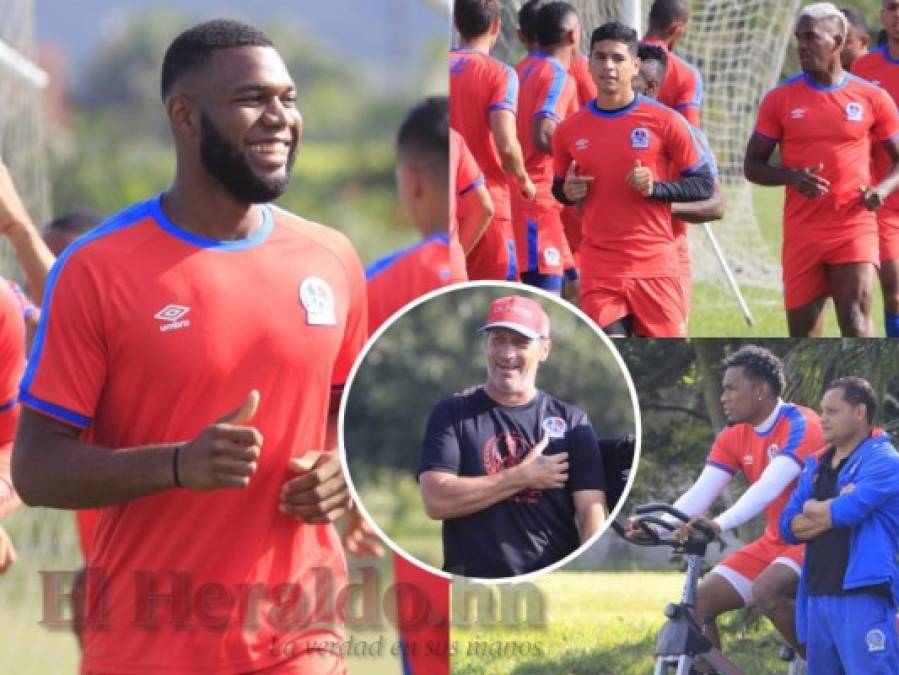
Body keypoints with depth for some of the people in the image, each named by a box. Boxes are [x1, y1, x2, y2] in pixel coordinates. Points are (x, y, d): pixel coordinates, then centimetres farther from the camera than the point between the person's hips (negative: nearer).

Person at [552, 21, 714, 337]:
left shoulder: (664, 121, -3)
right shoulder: (569, 130, 5)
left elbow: (704, 184, 1)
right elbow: (560, 188, 21)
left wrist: (656, 189, -15)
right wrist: (568, 192, -3)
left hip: (655, 264, -2)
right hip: (599, 267, 2)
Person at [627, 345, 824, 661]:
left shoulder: (799, 425, -18)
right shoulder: (733, 439, 5)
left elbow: (771, 485, -33)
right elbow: (700, 493, -3)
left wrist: (719, 524, -47)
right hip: (774, 542, 8)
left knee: (765, 591, -34)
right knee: (700, 602, -7)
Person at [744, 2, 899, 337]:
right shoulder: (780, 99, 3)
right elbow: (752, 166, 6)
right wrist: (792, 177, -15)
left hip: (855, 229, -2)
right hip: (802, 232, 2)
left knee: (856, 321, -16)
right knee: (802, 332, 8)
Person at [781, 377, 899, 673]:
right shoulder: (816, 466, 18)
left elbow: (847, 511, -18)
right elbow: (788, 526, 8)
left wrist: (813, 509, 2)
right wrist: (832, 512, -8)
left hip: (862, 596, -8)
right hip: (818, 597, 8)